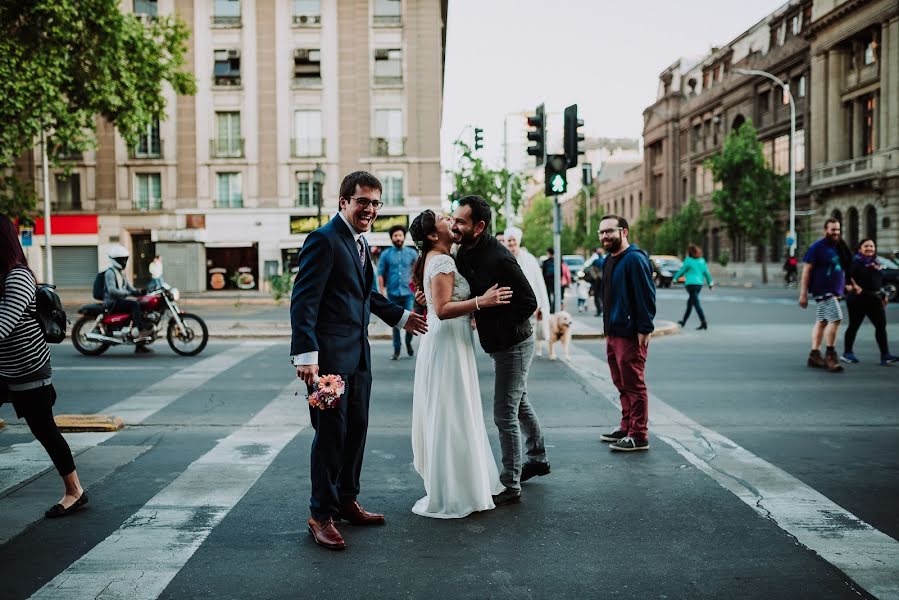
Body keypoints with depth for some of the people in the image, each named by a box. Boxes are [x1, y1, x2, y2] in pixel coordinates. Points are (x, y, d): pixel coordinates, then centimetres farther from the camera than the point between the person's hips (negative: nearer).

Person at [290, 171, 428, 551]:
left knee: (356, 430, 16)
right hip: (330, 355, -9)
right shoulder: (324, 240, -13)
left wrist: (400, 316, 31)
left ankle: (346, 501, 30)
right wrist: (305, 355, -25)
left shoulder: (359, 241, 15)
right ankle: (321, 515, 12)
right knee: (331, 433, -1)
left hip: (358, 354, 9)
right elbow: (303, 300, -19)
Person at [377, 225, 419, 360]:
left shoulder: (412, 253, 5)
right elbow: (380, 274, 2)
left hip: (408, 293, 0)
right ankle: (396, 349, 16)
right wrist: (382, 292, -4)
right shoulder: (386, 254, 4)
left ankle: (408, 342, 22)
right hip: (393, 294, 0)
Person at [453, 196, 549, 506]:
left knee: (505, 415, -4)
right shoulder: (465, 252, 0)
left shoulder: (499, 259, -27)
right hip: (498, 343, 10)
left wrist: (493, 322, -20)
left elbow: (529, 302, -24)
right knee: (519, 403, 24)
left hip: (513, 344, -10)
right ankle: (538, 458, 43)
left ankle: (511, 487, 7)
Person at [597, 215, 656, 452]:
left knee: (634, 386, -4)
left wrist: (644, 330, -21)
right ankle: (626, 427, 28)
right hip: (612, 333, 10)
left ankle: (638, 436, 3)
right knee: (622, 384, 17)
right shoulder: (608, 261, 16)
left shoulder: (634, 259, -14)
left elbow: (646, 296, -19)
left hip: (630, 334, -10)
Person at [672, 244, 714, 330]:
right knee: (690, 302, 19)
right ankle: (683, 321, 30)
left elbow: (681, 270, -3)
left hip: (691, 284, -7)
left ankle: (703, 322, -17)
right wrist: (710, 282, 15)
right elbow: (706, 272, 9)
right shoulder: (702, 260, 8)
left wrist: (674, 278, 10)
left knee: (696, 303, -8)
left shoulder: (688, 260, -8)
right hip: (699, 283, 7)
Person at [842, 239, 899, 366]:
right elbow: (849, 276, -20)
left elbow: (880, 281, 21)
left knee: (881, 325, -1)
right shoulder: (856, 262, -8)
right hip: (859, 298, -7)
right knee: (854, 326, 3)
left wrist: (883, 295, 19)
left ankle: (885, 355, -2)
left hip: (875, 298, 7)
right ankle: (847, 353, 15)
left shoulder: (876, 262, 14)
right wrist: (854, 286, -32)